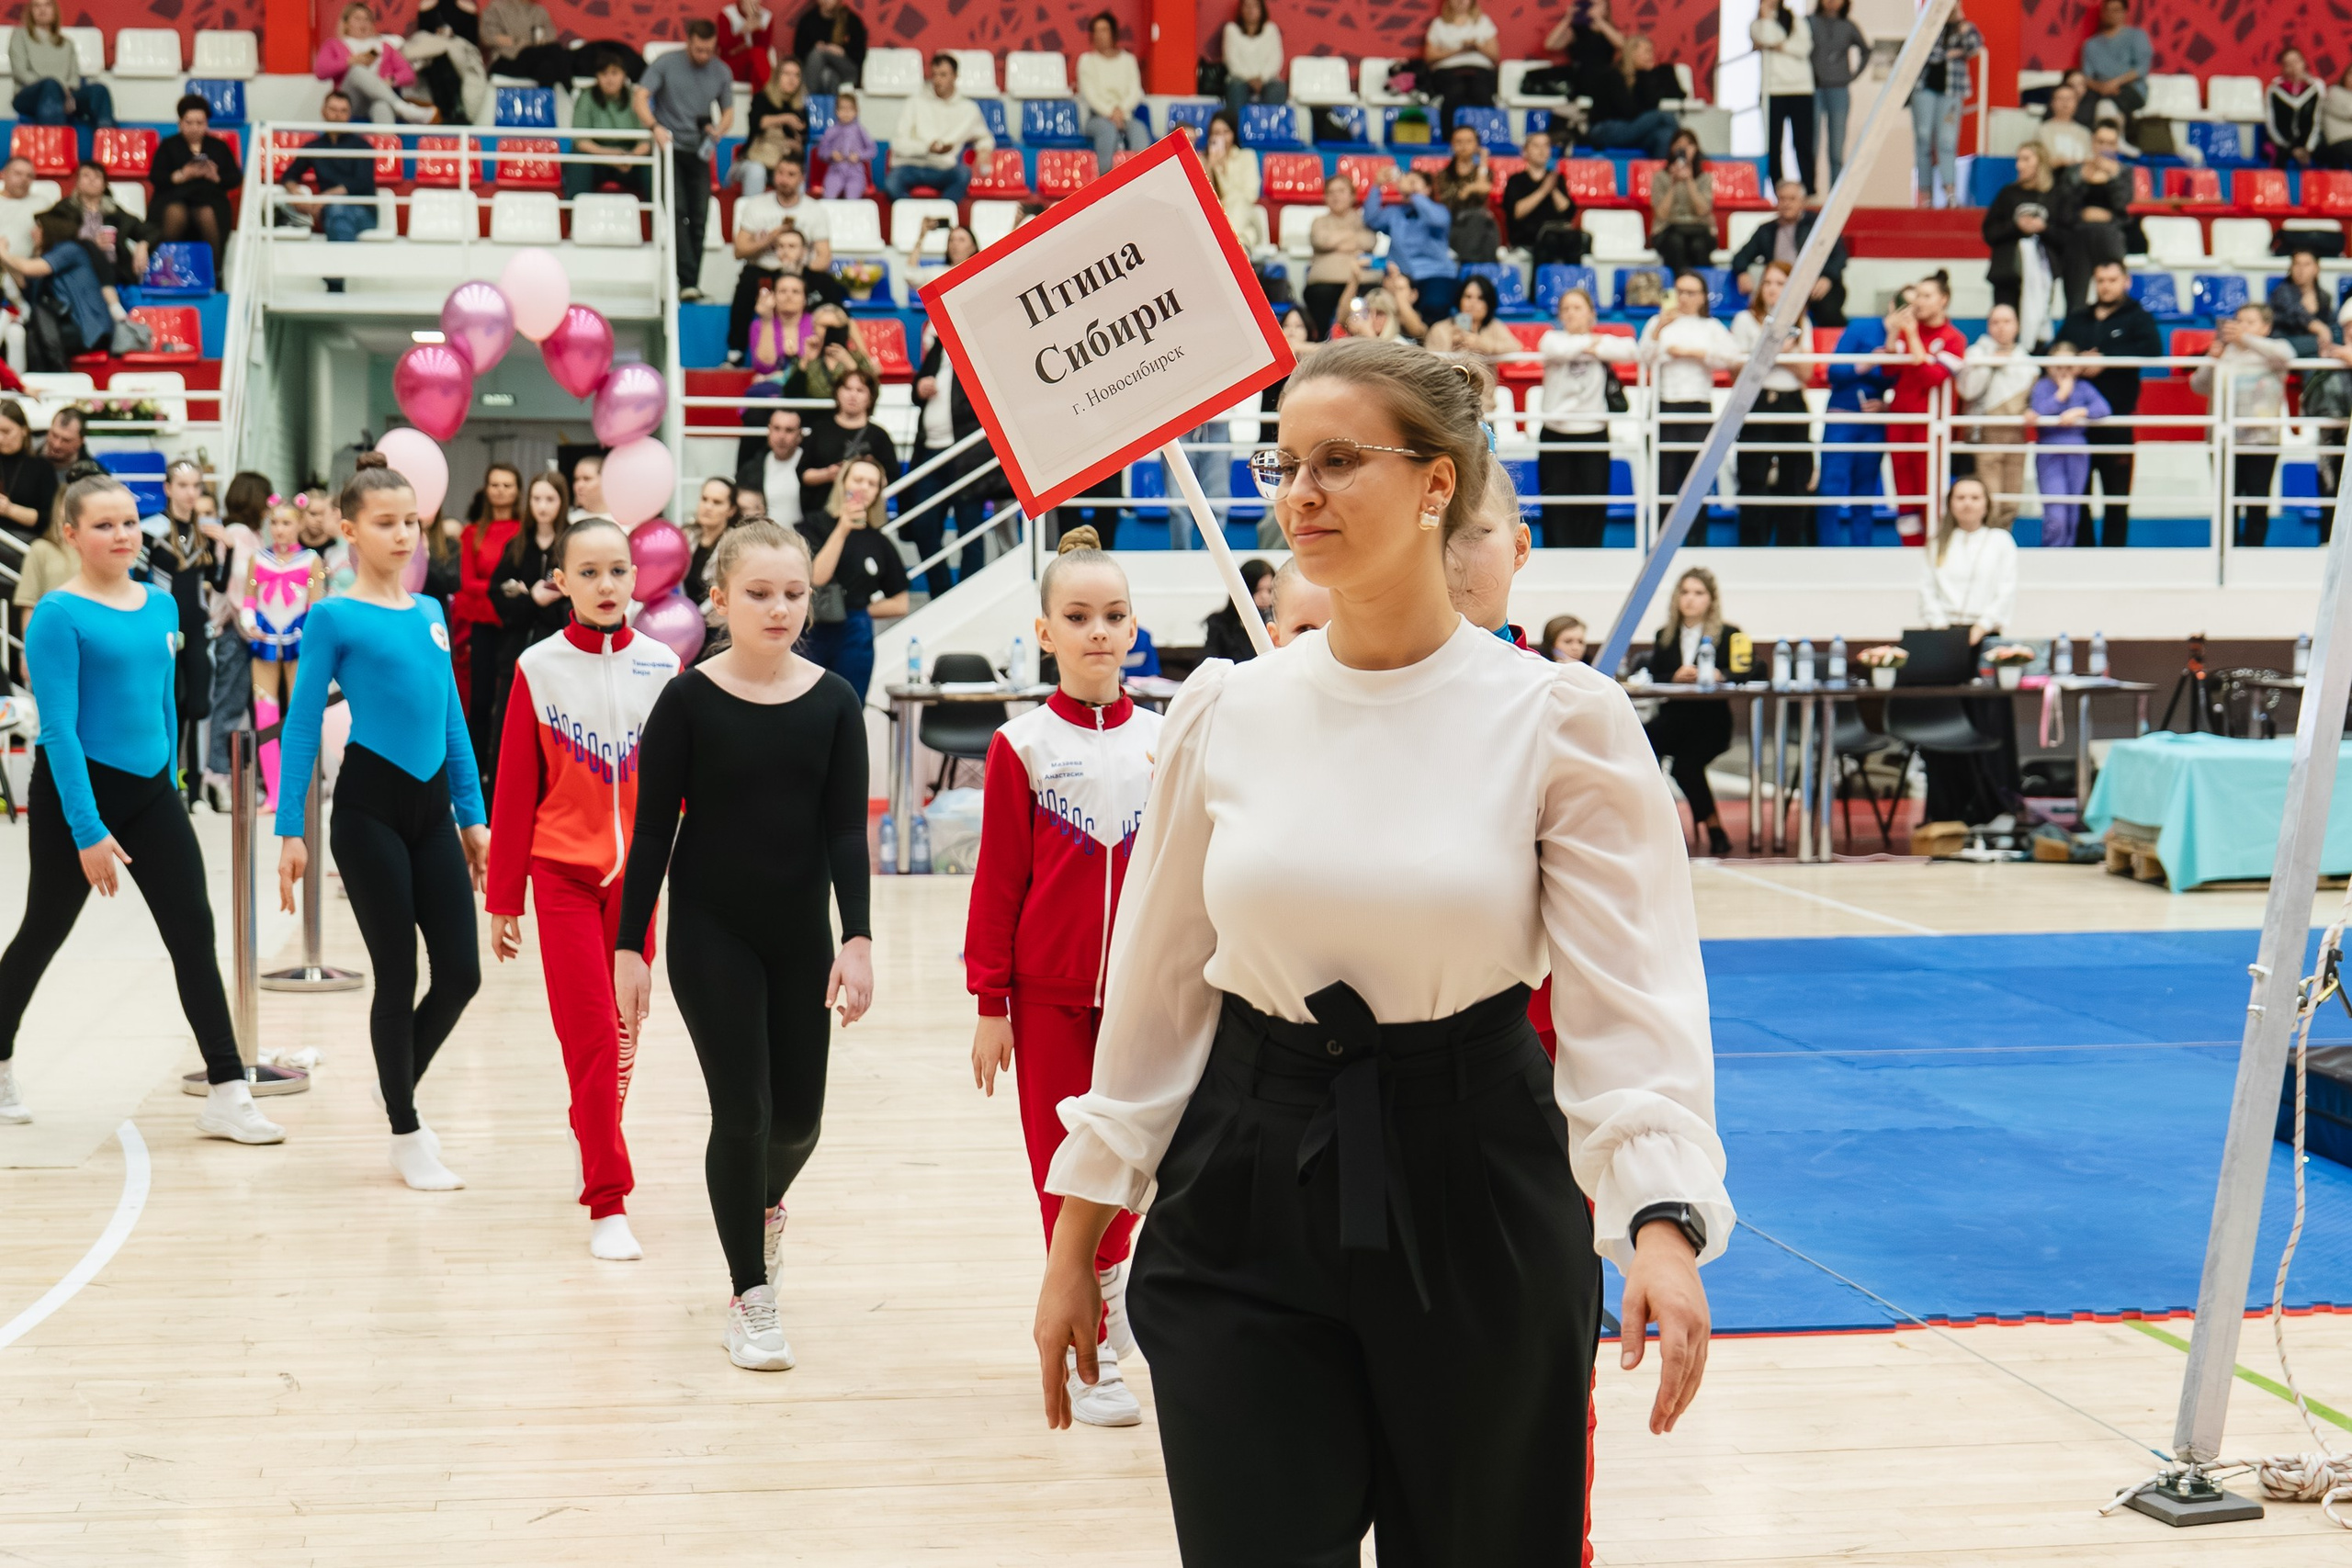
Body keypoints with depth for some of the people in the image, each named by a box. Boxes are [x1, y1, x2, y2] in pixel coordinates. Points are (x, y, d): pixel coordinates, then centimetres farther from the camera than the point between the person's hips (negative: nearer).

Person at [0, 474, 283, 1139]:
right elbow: (58, 728, -17)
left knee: (194, 932, -2)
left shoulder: (161, 604, 5)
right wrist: (88, 830, -21)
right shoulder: (59, 615, -14)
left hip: (151, 789, 5)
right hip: (77, 788, -5)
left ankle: (226, 1095, -2)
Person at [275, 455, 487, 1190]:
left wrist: (474, 815, 13)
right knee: (398, 976, 1)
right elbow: (302, 723, -6)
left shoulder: (431, 613, 11)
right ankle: (406, 1135, 16)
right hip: (370, 807, -5)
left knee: (461, 971, 3)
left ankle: (400, 1082, 29)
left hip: (432, 806, 5)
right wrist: (290, 829, -10)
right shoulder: (334, 617, -5)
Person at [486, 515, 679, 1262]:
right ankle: (607, 1206, -3)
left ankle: (590, 1135, 39)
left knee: (621, 1034, 12)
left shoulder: (661, 668, 2)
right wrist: (502, 900, 1)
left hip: (636, 875, 2)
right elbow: (515, 791, 0)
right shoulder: (538, 669, -3)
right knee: (590, 1037, -7)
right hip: (563, 873, -2)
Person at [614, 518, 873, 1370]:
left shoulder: (834, 702, -3)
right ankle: (751, 1296, 11)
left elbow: (846, 830, -5)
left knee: (798, 1115, 8)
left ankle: (762, 1199, 45)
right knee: (742, 1109, -5)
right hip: (710, 934, -3)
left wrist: (856, 938, -16)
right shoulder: (687, 701, -8)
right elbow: (653, 831, -6)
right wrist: (629, 947, -7)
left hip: (800, 933, 3)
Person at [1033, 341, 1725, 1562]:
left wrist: (1663, 1228, -29)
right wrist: (1075, 1246, 8)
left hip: (1473, 1202, -1)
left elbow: (1632, 993, -13)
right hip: (1244, 1200, 2)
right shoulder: (1226, 711, 1)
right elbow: (1155, 988, 7)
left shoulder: (1558, 718, -7)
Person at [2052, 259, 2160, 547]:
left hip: (2117, 418, -3)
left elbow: (2152, 350, -14)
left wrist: (2105, 361, -16)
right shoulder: (2075, 321, 18)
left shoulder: (2137, 317, 6)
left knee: (2116, 495, 0)